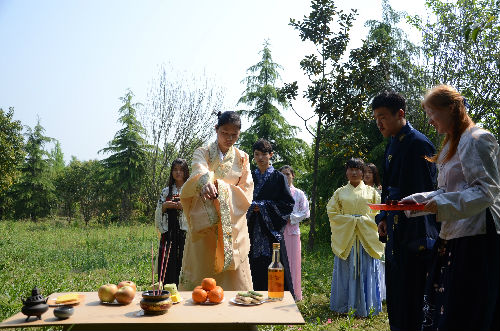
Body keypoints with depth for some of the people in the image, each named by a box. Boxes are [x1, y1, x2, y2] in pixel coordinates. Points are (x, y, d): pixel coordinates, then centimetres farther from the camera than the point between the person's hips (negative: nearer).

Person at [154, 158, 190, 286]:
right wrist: (164, 206, -2)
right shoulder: (166, 191, 16)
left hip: (186, 231, -2)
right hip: (169, 231, 3)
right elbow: (158, 213, 16)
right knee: (169, 264, -1)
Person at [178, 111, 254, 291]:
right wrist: (206, 183, -43)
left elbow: (247, 192, 4)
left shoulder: (242, 158, 12)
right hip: (204, 222, -2)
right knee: (201, 269, -2)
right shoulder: (202, 153, 4)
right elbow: (200, 171, -20)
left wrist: (220, 188, -11)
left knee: (234, 274, -1)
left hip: (233, 225, 2)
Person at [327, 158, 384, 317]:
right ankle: (344, 306, 10)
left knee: (366, 271, 1)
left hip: (367, 237, 0)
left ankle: (366, 307, 11)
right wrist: (349, 219, -5)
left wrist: (363, 219, -7)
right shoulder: (340, 192, 10)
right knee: (346, 271, 1)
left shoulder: (371, 192, 10)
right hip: (345, 237, 0)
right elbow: (331, 212, 7)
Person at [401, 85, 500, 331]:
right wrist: (418, 200, 9)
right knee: (438, 308, 9)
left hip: (476, 238, -9)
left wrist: (444, 204, -25)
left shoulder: (476, 140, -9)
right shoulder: (452, 144, 20)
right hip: (453, 236, 9)